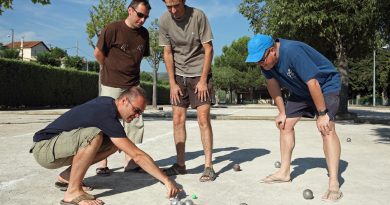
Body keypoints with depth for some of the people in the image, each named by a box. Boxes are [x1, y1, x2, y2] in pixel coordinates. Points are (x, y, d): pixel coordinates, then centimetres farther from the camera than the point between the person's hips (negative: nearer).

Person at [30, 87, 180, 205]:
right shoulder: (107, 116, -27)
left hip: (61, 144, 9)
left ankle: (67, 175, 7)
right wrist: (167, 181, -26)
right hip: (43, 148, -9)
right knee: (93, 136, -35)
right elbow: (137, 155, -29)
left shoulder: (107, 101, -1)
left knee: (114, 143, -3)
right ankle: (73, 192, -22)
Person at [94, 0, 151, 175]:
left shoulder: (144, 33, 4)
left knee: (135, 123, 5)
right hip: (111, 85, -5)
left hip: (133, 85, 5)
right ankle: (102, 164, 10)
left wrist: (129, 71, 13)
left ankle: (129, 161, 16)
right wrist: (112, 71, 5)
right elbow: (98, 52, -5)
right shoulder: (113, 29, -11)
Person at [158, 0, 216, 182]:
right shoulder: (164, 20, -5)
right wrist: (172, 83, -5)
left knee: (203, 119, -7)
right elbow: (167, 53, -1)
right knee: (178, 120, 2)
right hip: (179, 76, 3)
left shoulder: (198, 16, -13)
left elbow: (208, 49, -10)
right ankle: (180, 164, 13)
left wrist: (203, 80, -13)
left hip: (200, 74, -3)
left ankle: (208, 166, 1)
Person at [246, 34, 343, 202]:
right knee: (285, 124, 4)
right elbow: (272, 84, -4)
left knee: (326, 129, -23)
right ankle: (284, 172, 14)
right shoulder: (265, 59, -13)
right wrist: (282, 112, -2)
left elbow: (313, 83, -34)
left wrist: (322, 114, -29)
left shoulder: (292, 52, -36)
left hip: (325, 86, -7)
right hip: (301, 91, 8)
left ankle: (334, 184, -22)